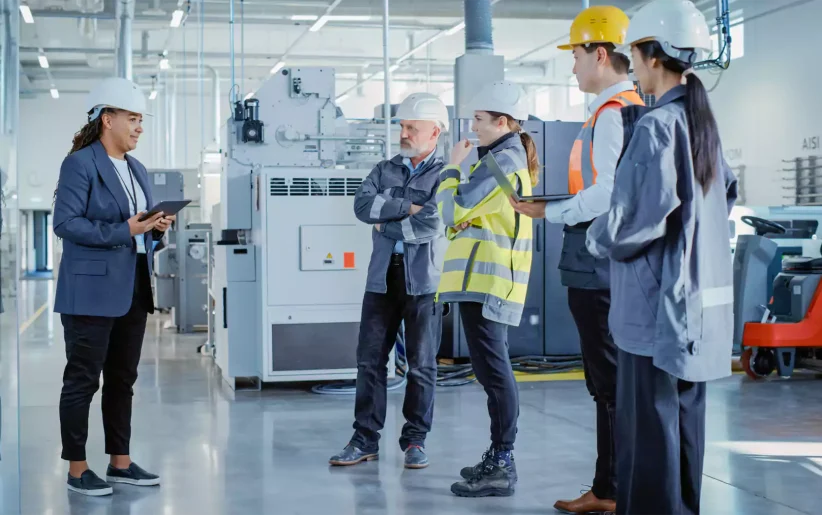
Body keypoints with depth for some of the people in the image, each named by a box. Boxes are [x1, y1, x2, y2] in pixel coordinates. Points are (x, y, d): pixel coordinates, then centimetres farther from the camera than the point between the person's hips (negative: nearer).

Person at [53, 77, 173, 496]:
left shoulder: (137, 169, 16)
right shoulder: (79, 164, -9)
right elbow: (65, 223, -17)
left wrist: (157, 227, 0)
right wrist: (124, 231, -22)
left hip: (133, 289, 8)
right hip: (93, 290, -8)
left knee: (122, 380, 13)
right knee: (83, 380, 0)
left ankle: (121, 463, 22)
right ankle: (77, 471, 9)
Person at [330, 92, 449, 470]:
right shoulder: (385, 170, 13)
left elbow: (431, 223, -15)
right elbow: (362, 205, -4)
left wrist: (386, 224, -6)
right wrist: (407, 207, -13)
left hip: (424, 279, -4)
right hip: (383, 276, 4)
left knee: (421, 363, 4)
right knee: (370, 358, 4)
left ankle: (415, 439, 15)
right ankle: (365, 439, 12)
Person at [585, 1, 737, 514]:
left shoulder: (655, 125, -15)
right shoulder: (702, 121, 11)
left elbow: (632, 218, -19)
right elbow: (726, 190, 22)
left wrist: (599, 238, -1)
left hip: (658, 302, -9)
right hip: (701, 298, 9)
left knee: (649, 425, -2)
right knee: (684, 420, 15)